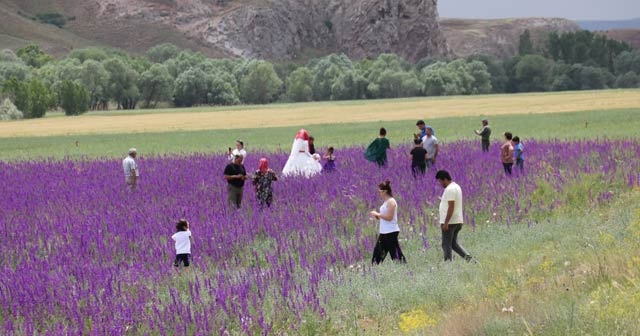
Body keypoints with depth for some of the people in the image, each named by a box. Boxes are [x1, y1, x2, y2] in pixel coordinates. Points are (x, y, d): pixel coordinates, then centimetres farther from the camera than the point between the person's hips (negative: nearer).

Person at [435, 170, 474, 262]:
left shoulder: (450, 189, -17)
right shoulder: (456, 187, 15)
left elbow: (451, 207, -24)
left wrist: (446, 223, -24)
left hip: (450, 222, -10)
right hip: (458, 221, 10)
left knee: (446, 245, -3)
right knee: (453, 243, 17)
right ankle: (467, 257, 4)